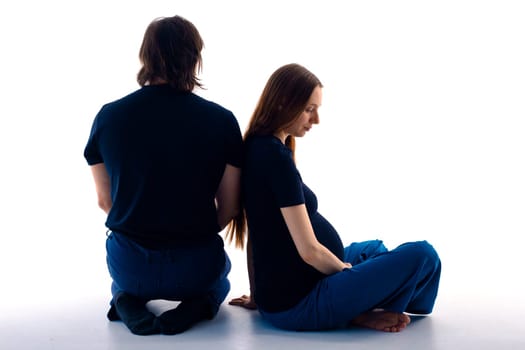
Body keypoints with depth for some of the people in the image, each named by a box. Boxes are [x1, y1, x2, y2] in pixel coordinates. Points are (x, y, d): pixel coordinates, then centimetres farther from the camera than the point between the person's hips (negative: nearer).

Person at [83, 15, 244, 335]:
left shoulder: (108, 116, -7)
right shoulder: (222, 120, -12)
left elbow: (105, 201, 4)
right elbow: (229, 208, -4)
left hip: (128, 265, 2)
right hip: (194, 266, -1)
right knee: (218, 279, 37)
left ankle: (126, 300, 6)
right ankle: (198, 304, 2)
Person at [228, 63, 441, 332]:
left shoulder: (255, 148, 7)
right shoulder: (276, 156, -22)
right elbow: (309, 251, -22)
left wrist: (258, 295, 21)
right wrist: (349, 273, -3)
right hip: (298, 305, -10)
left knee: (373, 249, 32)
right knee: (422, 256, -13)